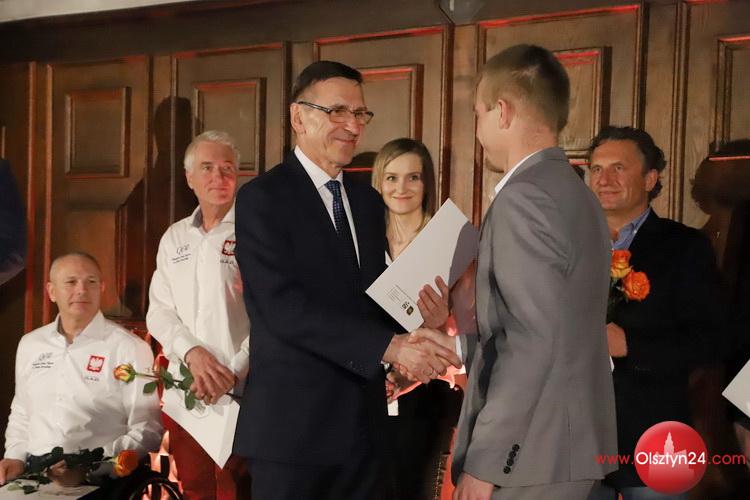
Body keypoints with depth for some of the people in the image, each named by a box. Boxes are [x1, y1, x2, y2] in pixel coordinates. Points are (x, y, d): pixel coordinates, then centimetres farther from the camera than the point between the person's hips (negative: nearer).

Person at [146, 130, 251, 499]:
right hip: (185, 388, 5)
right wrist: (192, 351, -10)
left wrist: (233, 372, -18)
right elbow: (159, 311, 9)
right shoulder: (175, 238, 13)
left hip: (243, 390, -5)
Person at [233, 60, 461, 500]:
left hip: (364, 420, 6)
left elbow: (375, 295, 15)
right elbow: (284, 306, -19)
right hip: (294, 422, -6)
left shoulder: (369, 202, 13)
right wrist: (390, 347, -24)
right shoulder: (263, 198, -8)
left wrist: (414, 341, -8)